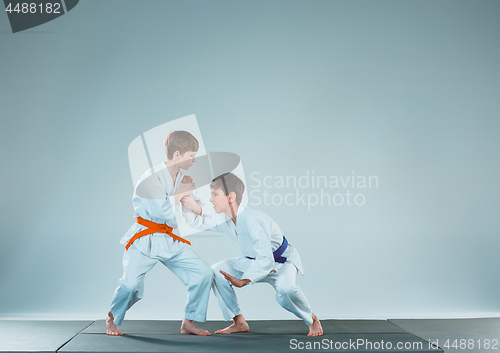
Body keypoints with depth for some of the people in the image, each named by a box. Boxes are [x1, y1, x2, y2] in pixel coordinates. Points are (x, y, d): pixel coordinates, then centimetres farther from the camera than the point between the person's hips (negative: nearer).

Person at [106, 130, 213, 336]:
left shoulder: (182, 177, 5)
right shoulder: (152, 178, -17)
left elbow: (199, 210, 8)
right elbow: (165, 213, -27)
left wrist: (190, 200, -13)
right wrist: (180, 193, -13)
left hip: (169, 240, 6)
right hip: (144, 240, -6)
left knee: (203, 274, -4)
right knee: (131, 284, -14)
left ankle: (188, 323, 11)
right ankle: (113, 319, 20)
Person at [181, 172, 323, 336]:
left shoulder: (251, 219, -35)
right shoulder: (225, 220, -11)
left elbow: (266, 259, -39)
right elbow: (200, 222, 7)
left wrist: (243, 281, -43)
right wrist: (194, 208, -14)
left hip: (282, 262, -7)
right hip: (256, 261, 8)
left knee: (285, 290, -38)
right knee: (217, 271, -8)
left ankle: (312, 320, -5)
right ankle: (239, 322, 5)